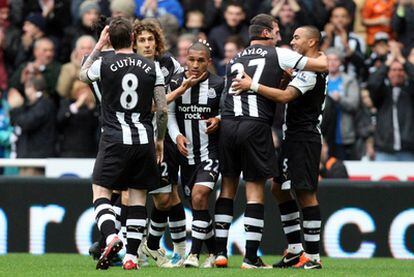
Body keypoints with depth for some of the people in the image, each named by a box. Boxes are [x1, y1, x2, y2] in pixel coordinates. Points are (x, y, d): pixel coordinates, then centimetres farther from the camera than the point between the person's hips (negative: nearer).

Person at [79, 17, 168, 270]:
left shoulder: (104, 65, -3)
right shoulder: (152, 67, 2)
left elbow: (83, 75, 21)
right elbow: (163, 110, 3)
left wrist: (98, 45, 26)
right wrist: (160, 140, 17)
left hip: (114, 139, -2)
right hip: (144, 140, 2)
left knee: (101, 192, 3)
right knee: (138, 197, 8)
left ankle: (111, 237, -23)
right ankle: (131, 256, 4)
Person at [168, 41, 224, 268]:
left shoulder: (218, 85, -5)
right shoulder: (177, 83, 2)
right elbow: (169, 113, 7)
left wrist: (219, 120, -14)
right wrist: (177, 136, -9)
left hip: (210, 152, -4)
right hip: (187, 153, 4)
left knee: (199, 195, -21)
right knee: (198, 205, 9)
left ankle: (194, 253, -17)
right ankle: (213, 253, 25)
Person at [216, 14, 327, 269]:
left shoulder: (235, 60, 21)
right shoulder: (277, 55, 6)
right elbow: (322, 66, 5)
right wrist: (323, 57, 30)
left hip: (228, 123, 5)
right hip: (256, 125, -4)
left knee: (228, 184, 13)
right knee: (255, 188, 1)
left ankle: (220, 251, 10)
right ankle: (251, 257, 0)